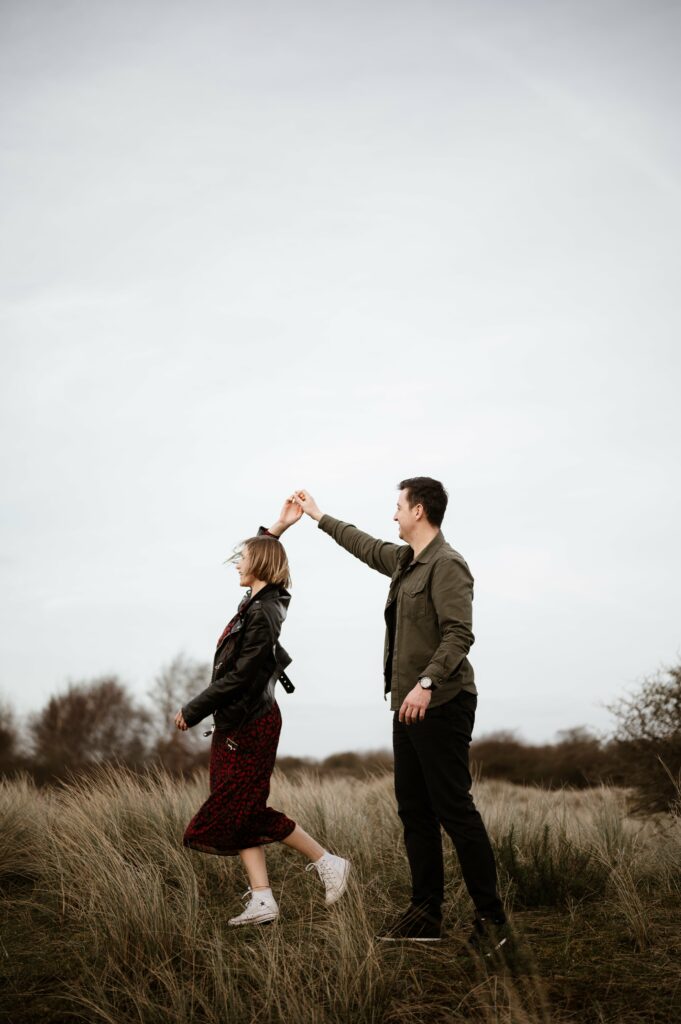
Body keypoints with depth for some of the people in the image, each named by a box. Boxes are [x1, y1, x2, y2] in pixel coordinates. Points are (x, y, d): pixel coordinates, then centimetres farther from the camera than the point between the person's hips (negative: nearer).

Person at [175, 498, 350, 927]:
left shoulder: (262, 615, -21)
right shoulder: (261, 600, 6)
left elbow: (238, 677, -22)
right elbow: (261, 553, 27)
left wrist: (193, 711, -15)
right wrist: (278, 527, 15)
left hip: (248, 726, -10)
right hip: (240, 723, 10)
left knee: (247, 812, -2)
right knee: (243, 812, 7)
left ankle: (328, 863, 8)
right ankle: (262, 899, 7)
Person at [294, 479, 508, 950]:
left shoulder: (447, 565, -13)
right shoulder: (404, 561, 16)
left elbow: (459, 634, -22)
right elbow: (366, 546, 35)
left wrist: (427, 684, -31)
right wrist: (319, 516, 44)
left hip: (441, 705, -10)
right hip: (409, 704, 10)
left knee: (455, 810, -8)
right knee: (414, 810, 11)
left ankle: (491, 917, 0)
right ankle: (427, 912, 17)